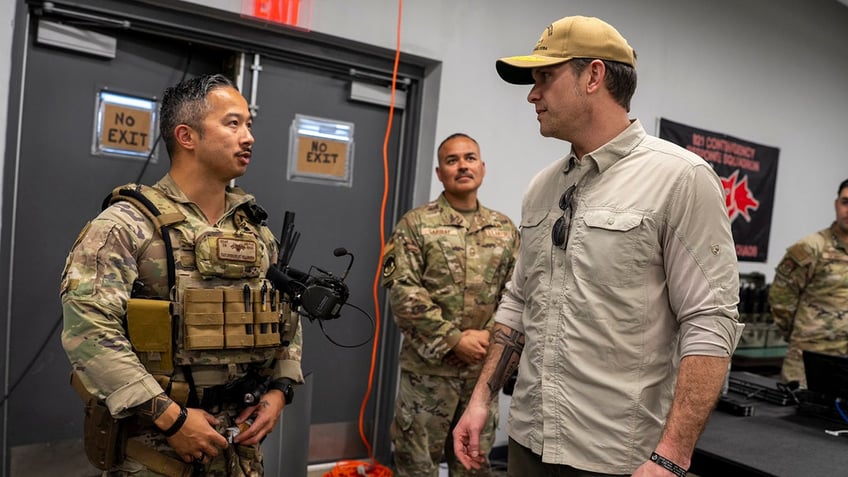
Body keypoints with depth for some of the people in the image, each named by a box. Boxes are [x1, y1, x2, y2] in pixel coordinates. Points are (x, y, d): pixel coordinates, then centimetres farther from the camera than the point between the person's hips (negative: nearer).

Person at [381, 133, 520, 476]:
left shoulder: (505, 229, 9)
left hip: (484, 368, 4)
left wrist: (490, 337, -10)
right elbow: (402, 292, -12)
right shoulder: (416, 224, -4)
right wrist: (455, 339, -16)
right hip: (427, 366, -3)